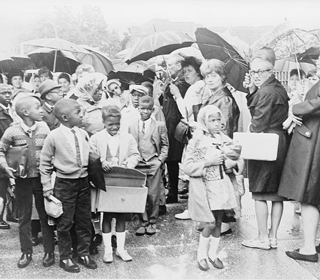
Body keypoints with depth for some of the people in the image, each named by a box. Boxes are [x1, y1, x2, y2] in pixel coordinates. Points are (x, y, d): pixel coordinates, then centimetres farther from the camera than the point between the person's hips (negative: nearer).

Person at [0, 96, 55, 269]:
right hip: (22, 180, 0)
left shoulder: (45, 129, -4)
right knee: (24, 217, 11)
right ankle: (26, 253, 25)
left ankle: (49, 252, 21)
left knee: (45, 215, 7)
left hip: (41, 178, 0)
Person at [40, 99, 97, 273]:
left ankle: (83, 253, 31)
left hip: (83, 182, 4)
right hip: (64, 183, -4)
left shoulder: (83, 134, -1)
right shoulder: (53, 136, -12)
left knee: (84, 220, 14)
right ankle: (65, 258, 24)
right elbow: (45, 162, -4)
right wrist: (47, 186, -5)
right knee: (65, 223, 7)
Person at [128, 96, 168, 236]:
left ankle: (152, 222, 17)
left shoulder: (160, 125, 7)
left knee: (153, 195, 1)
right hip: (137, 165, 1)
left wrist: (160, 159, -2)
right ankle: (143, 222, 14)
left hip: (154, 164, -1)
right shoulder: (132, 126, 10)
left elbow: (165, 145, 10)